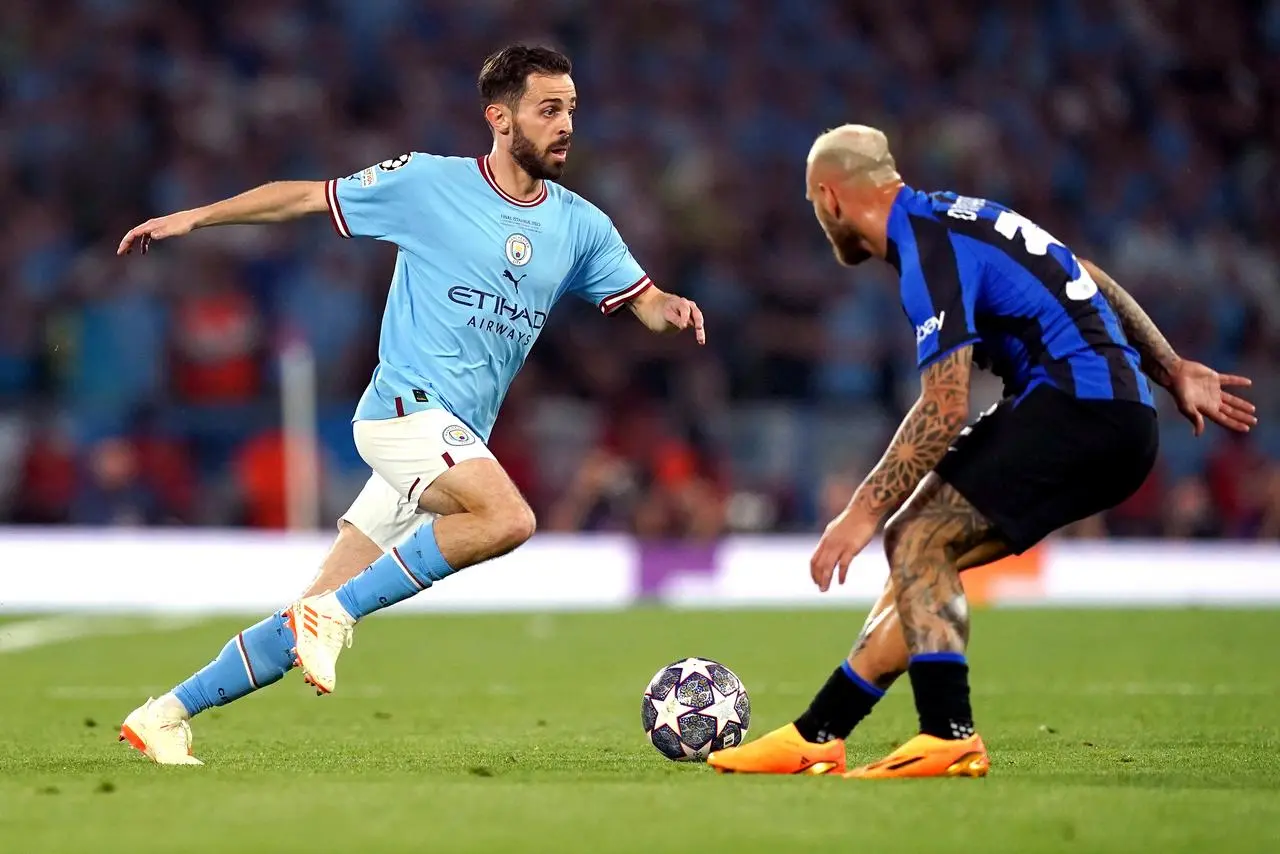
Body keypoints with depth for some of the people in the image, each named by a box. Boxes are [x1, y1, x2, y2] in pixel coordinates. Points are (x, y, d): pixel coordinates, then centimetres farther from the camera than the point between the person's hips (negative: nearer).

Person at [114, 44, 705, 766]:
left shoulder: (580, 225, 11)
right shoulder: (428, 184, -2)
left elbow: (645, 302, 13)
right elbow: (310, 197, 7)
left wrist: (674, 311, -11)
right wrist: (195, 217, 5)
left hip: (458, 442, 6)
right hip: (406, 407, -6)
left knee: (321, 616, 3)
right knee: (509, 518, -31)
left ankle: (167, 714, 14)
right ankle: (333, 615, -21)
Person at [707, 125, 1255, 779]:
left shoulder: (931, 251, -14)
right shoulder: (954, 216, 17)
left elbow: (944, 409, -21)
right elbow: (1093, 284, 23)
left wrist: (865, 510, -17)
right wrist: (1173, 372, 27)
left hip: (1078, 404, -10)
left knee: (915, 540, -12)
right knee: (924, 555, 10)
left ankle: (950, 737, -18)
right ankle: (816, 735, 10)